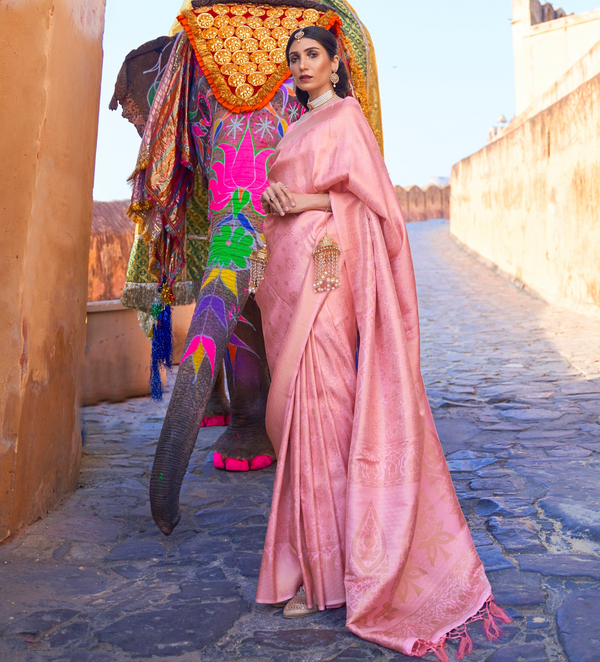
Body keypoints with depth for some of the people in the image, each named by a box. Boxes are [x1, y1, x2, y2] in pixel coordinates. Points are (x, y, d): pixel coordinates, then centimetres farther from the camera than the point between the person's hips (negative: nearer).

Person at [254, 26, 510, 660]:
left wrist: (307, 201, -11)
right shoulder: (296, 129, 26)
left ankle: (326, 566, -7)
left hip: (323, 267, -7)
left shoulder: (346, 114, 5)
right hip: (285, 271, 8)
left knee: (318, 402, -13)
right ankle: (307, 552, 12)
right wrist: (273, 200, 6)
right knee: (292, 407, 3)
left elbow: (371, 195, -4)